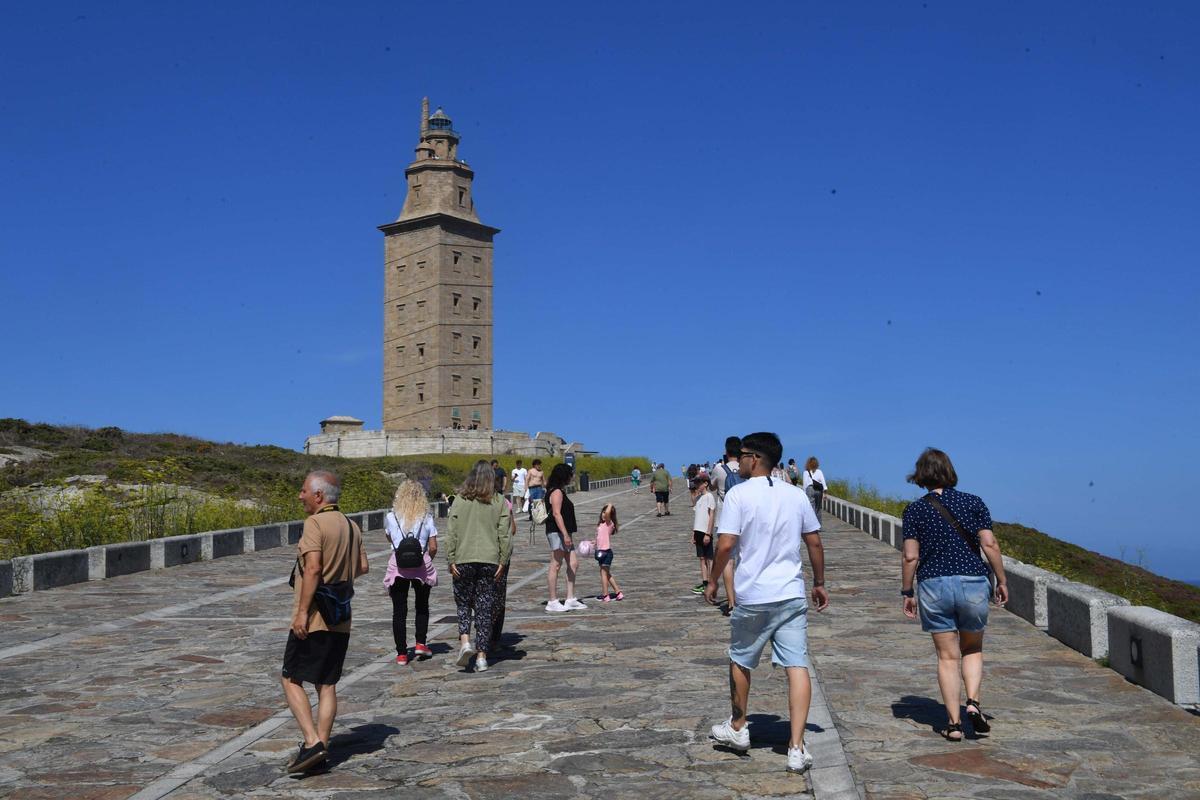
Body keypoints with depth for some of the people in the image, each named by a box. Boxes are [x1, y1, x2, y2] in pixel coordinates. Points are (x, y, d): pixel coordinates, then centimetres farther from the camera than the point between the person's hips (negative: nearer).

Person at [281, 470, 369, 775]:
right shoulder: (351, 526, 11)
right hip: (341, 620, 8)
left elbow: (313, 568, -22)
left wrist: (302, 611, -20)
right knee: (327, 684, 11)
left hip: (313, 619, -7)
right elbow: (363, 567, 14)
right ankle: (321, 745, 13)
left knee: (292, 680, 2)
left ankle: (312, 742, -8)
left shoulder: (315, 523, -13)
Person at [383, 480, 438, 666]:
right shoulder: (427, 518, -4)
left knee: (399, 610, 5)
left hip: (398, 567, 0)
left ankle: (401, 653, 4)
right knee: (422, 606, 21)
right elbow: (433, 548, -3)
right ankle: (420, 644, 16)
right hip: (421, 566, 0)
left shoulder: (391, 517, -2)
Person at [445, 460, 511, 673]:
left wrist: (451, 560, 1)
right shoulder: (499, 502, 1)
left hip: (463, 560, 0)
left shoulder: (460, 500, 0)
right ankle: (481, 655, 6)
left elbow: (451, 533, -2)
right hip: (489, 560, 0)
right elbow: (504, 534, -2)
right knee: (485, 607, 6)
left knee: (463, 602, 16)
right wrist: (502, 561, 2)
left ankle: (464, 641, -6)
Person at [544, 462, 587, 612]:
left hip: (563, 533, 11)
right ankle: (553, 602, -3)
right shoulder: (557, 492, -13)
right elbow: (556, 514, -21)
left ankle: (570, 599, 13)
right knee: (556, 565, -6)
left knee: (573, 564, 10)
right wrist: (565, 534, -25)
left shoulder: (560, 492, 19)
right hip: (557, 532, -11)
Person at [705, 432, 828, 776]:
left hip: (753, 596, -3)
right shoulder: (796, 494, 6)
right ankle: (796, 747, -8)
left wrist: (713, 581, 1)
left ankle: (737, 729, 34)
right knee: (797, 666, -1)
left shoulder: (738, 494, -7)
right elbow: (814, 543, 10)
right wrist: (819, 584, 20)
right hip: (792, 595, 3)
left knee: (740, 661, 18)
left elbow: (726, 544, -13)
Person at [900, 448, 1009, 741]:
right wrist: (1001, 580, 6)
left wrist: (907, 592, 5)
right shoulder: (973, 502, 1)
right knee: (973, 650, 19)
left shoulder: (915, 510, -1)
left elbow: (910, 556, -4)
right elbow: (989, 545, -4)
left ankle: (953, 723, 7)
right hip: (973, 583, 1)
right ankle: (973, 702, -1)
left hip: (933, 585, 0)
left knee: (948, 656, 8)